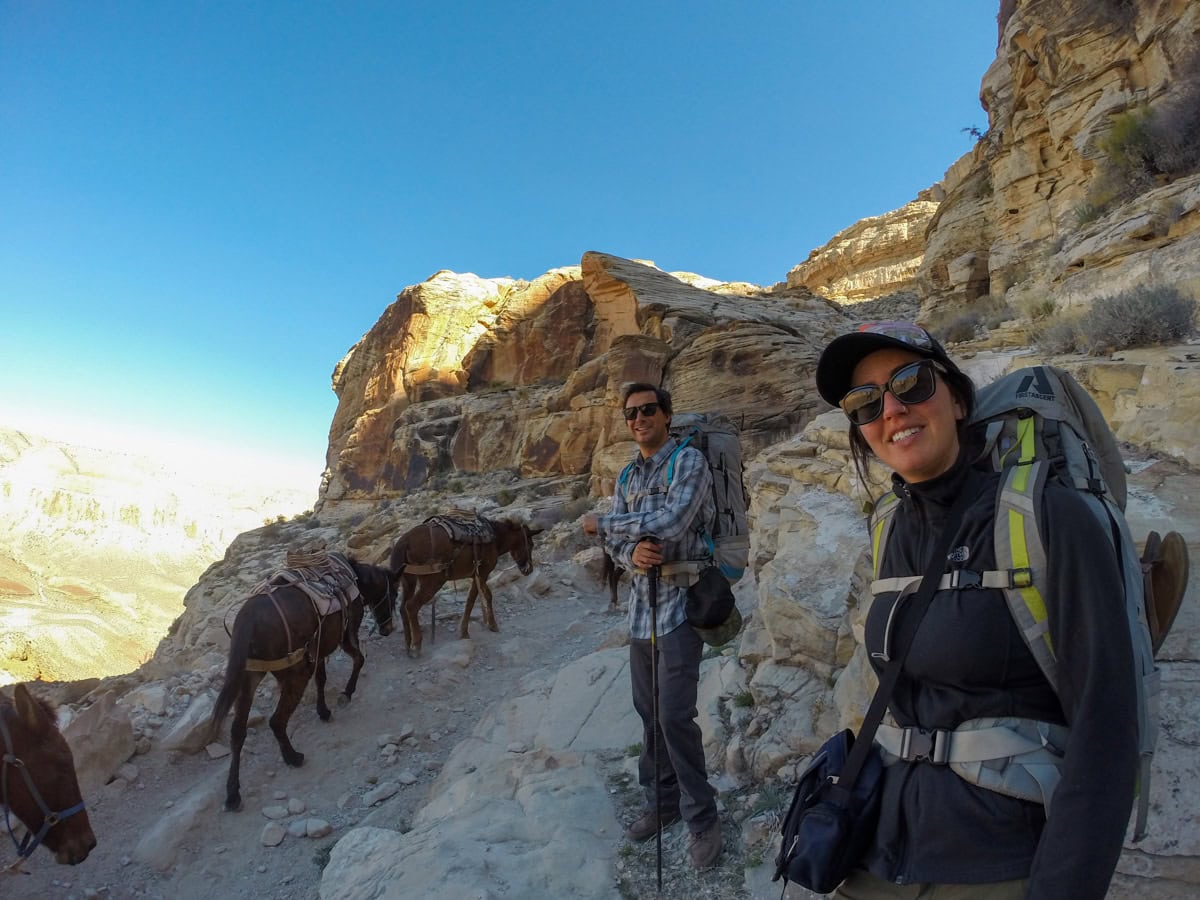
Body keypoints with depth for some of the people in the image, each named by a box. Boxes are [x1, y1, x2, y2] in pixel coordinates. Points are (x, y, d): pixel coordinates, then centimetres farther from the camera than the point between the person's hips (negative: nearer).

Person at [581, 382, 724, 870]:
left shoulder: (689, 461, -9)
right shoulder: (628, 477, 12)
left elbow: (671, 523, -23)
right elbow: (613, 544, 9)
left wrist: (603, 524, -11)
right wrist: (631, 551, -17)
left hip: (679, 603, -6)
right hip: (641, 605, 7)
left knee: (675, 714, -7)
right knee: (649, 711, 14)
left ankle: (702, 817, 12)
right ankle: (662, 801, 31)